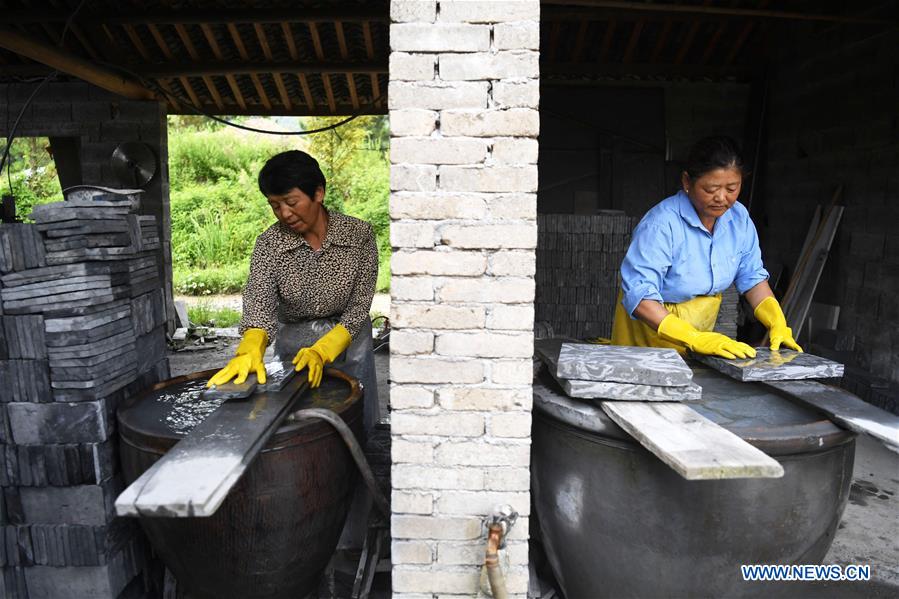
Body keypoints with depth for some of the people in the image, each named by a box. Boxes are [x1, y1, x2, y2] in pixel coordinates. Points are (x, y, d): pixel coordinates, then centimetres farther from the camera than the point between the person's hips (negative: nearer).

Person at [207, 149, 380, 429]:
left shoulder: (359, 234, -14)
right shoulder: (269, 243, -11)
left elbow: (359, 306, -15)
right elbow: (259, 301, -23)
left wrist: (321, 351, -28)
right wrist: (251, 351, -43)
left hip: (347, 341, 0)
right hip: (292, 343, 1)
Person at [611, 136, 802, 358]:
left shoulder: (739, 217, -8)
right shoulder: (661, 224, -28)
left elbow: (752, 277, 3)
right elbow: (639, 295, -35)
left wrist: (778, 324, -11)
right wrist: (695, 339, -43)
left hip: (701, 330, 6)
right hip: (653, 330, -5)